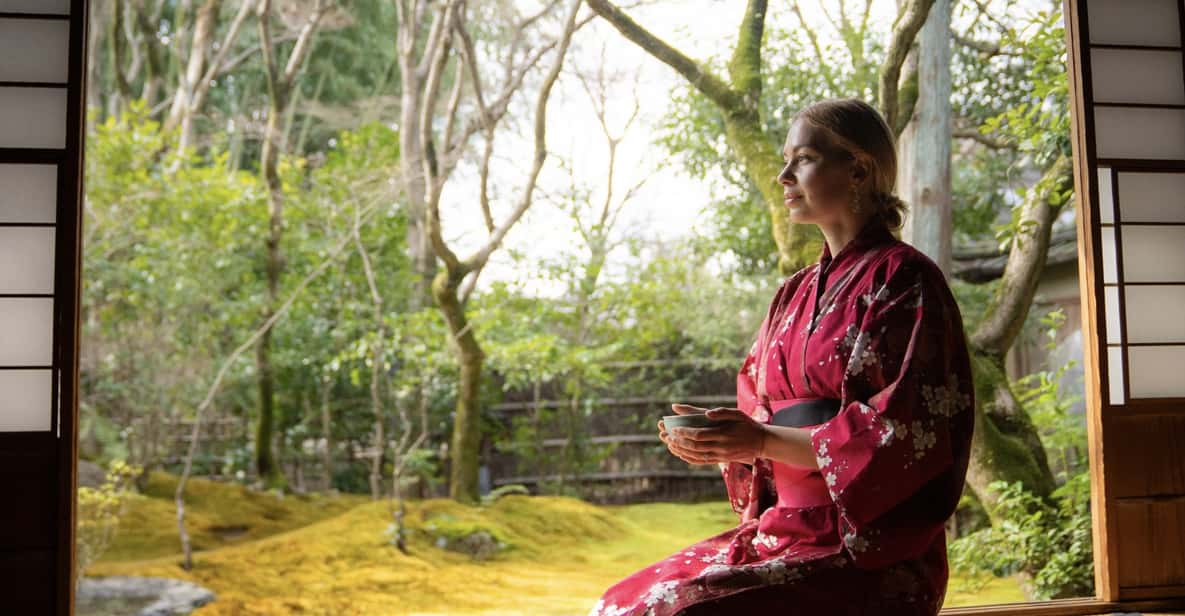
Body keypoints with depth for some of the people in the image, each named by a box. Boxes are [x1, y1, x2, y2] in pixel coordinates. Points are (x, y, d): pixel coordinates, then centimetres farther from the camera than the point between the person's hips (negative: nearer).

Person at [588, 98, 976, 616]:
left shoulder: (901, 280, -6)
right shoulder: (797, 293, 16)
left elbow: (900, 435, -15)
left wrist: (763, 440, -17)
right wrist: (716, 437, -3)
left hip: (865, 547, -7)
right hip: (781, 528, 7)